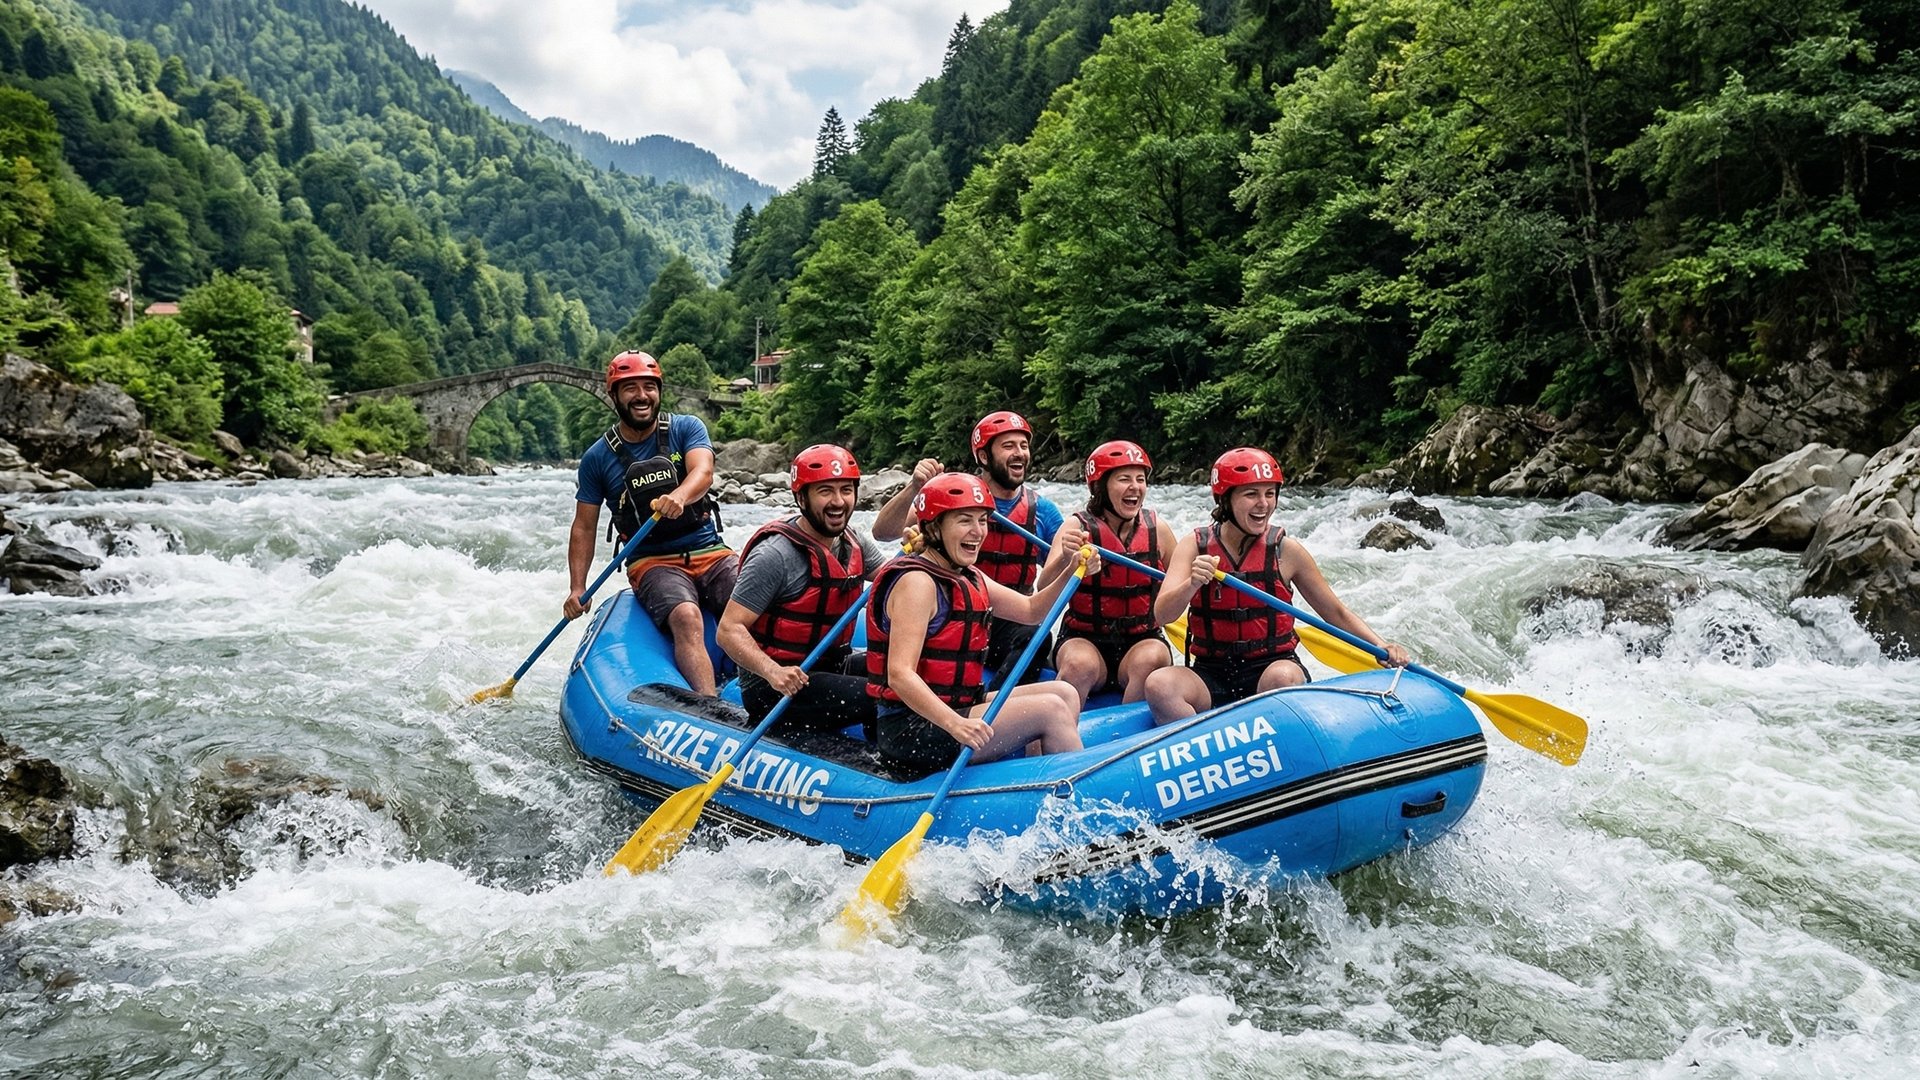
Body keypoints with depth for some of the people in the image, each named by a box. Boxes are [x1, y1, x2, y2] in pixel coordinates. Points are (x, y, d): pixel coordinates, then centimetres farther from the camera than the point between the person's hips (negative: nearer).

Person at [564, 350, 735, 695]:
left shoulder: (686, 428, 5)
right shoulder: (597, 458, 6)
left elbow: (703, 472, -16)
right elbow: (584, 527, 10)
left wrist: (678, 496, -40)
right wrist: (577, 589, -3)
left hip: (712, 553, 2)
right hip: (652, 562, -2)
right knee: (686, 618, -33)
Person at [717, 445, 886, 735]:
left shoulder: (853, 542, 7)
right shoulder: (775, 555, -18)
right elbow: (729, 630, -21)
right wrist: (773, 672, -37)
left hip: (831, 667, 9)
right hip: (772, 689, -9)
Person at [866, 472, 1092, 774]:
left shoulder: (969, 579, 13)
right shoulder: (917, 582, -18)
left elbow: (1031, 611, 20)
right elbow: (899, 674, -27)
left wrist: (1071, 574, 2)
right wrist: (955, 724, -38)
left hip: (955, 708, 11)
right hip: (912, 730, -11)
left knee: (1065, 694, 7)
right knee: (1051, 709, -13)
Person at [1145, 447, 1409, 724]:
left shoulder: (1286, 550, 0)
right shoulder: (1194, 546, 0)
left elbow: (1337, 613, 10)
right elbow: (1162, 615, -12)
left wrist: (1382, 646, -5)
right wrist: (1193, 584, -31)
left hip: (1273, 666, 0)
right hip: (1211, 675, 0)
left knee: (1282, 677, -34)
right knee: (1159, 684, -28)